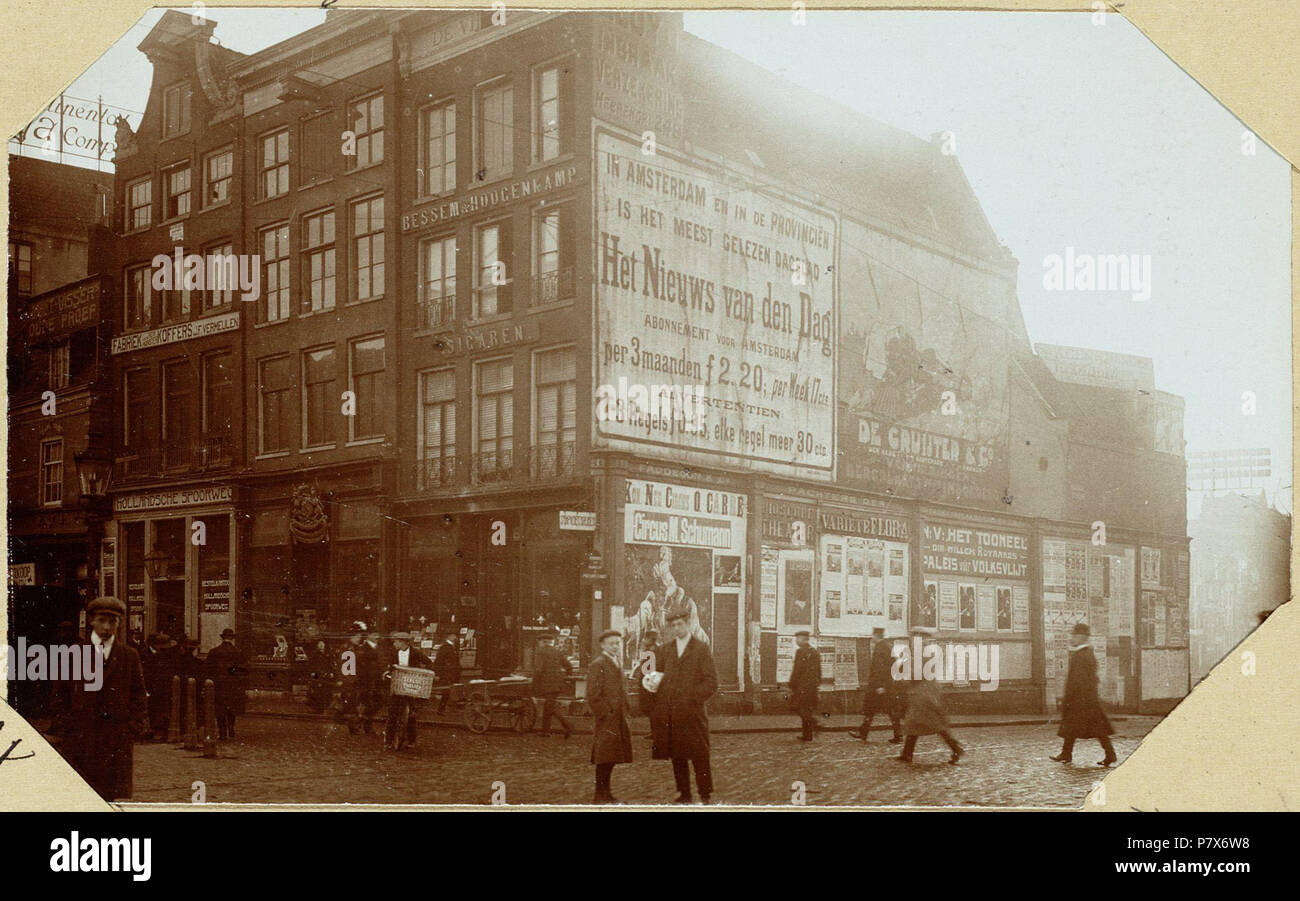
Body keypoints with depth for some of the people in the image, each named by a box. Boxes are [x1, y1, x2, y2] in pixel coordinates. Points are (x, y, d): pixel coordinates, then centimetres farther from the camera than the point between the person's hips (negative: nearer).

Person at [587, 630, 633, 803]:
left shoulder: (617, 662, 17)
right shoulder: (598, 665, -12)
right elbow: (593, 696, -15)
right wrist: (606, 714, -16)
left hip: (618, 719, 8)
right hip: (606, 720, -8)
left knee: (611, 758, 13)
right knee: (604, 759, -5)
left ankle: (606, 793, 22)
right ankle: (600, 795, 2)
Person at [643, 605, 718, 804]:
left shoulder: (701, 649, 2)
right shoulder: (664, 650, 14)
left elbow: (711, 682, -2)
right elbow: (656, 675, 14)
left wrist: (691, 698, -10)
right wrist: (650, 684, -9)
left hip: (692, 713, -4)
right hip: (669, 716, 4)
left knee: (699, 756, -2)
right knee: (677, 757, 8)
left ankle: (705, 795, 7)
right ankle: (684, 794, 18)